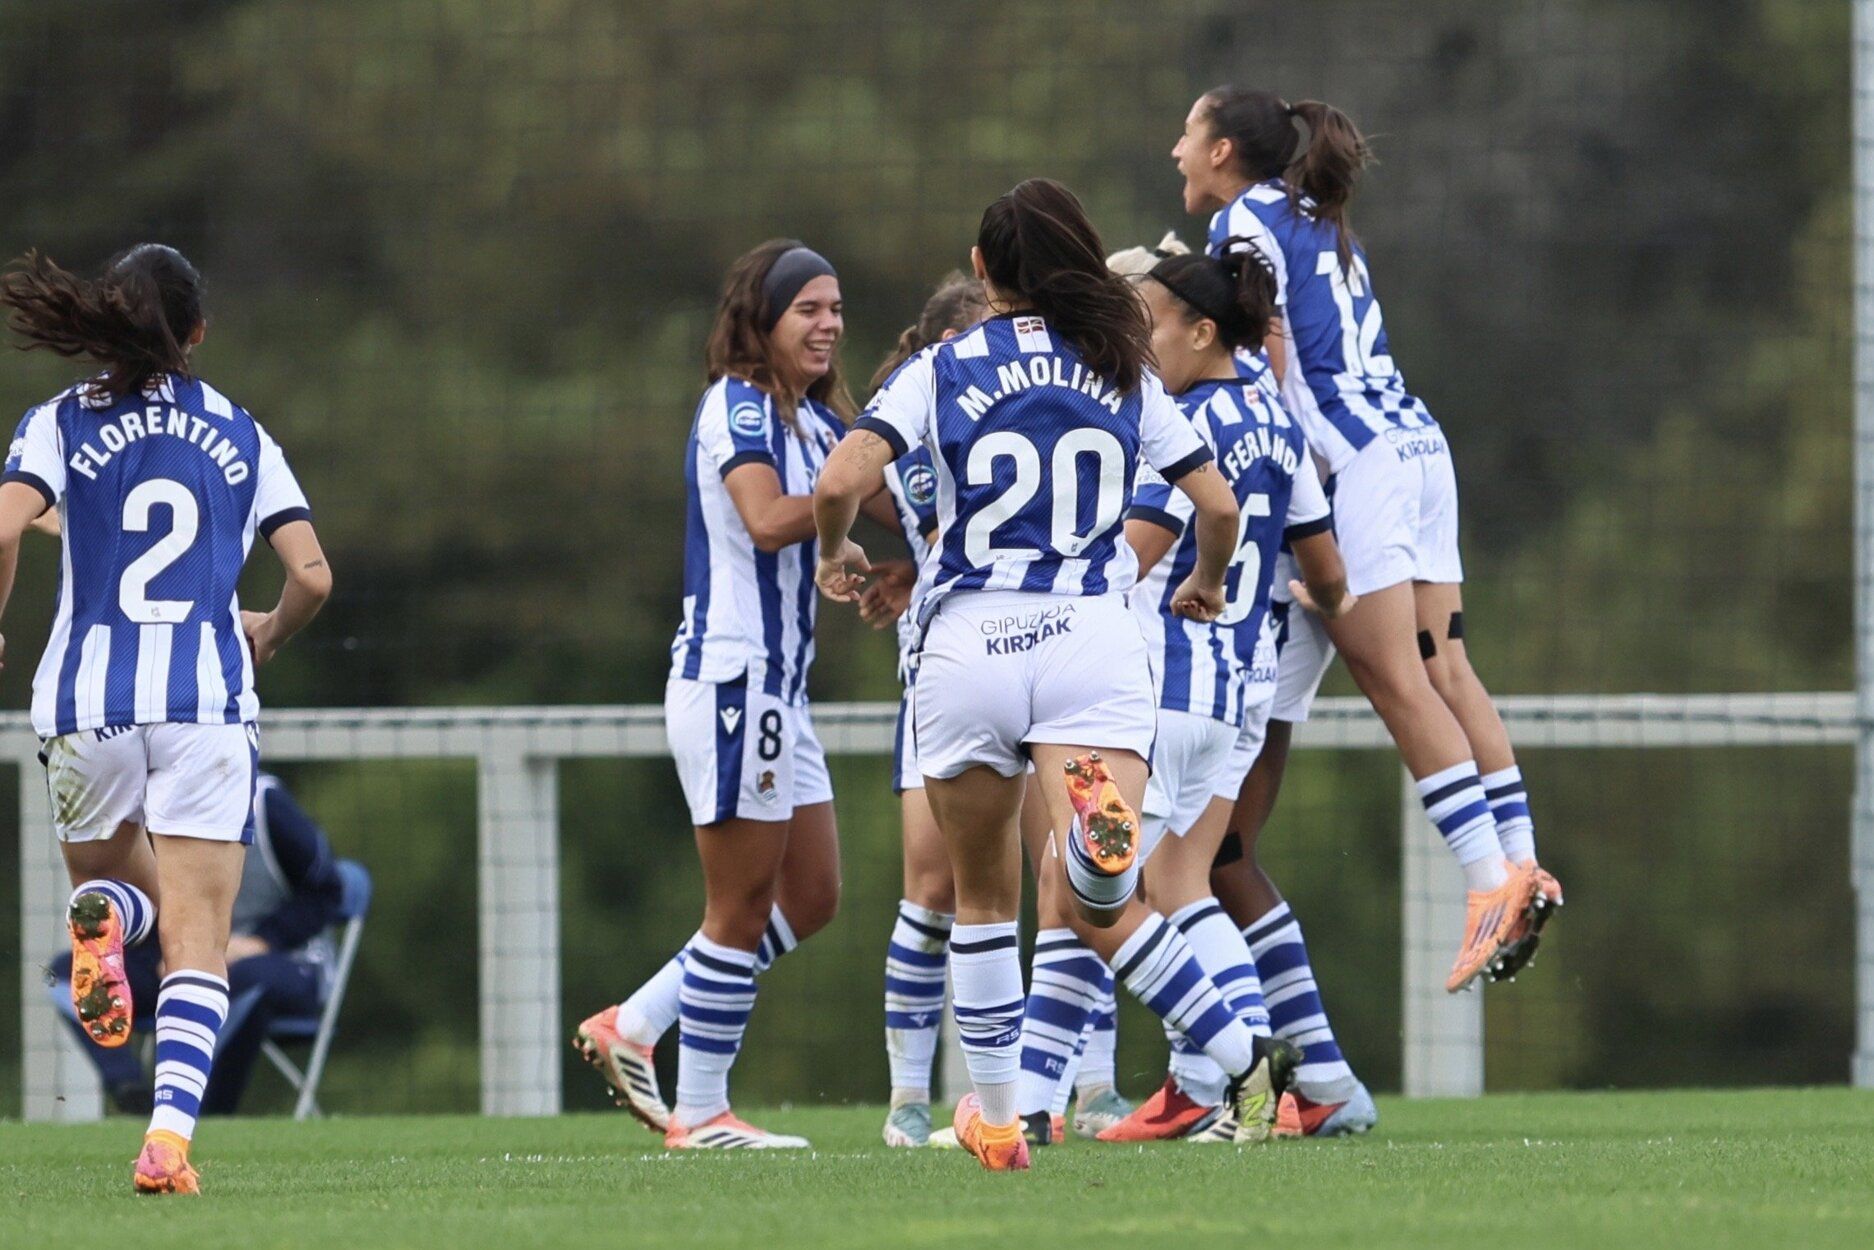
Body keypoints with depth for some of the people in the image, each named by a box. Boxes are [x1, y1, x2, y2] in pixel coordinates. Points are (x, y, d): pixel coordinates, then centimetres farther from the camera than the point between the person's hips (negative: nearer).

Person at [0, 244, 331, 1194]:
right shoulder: (241, 437, 9)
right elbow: (312, 577, 4)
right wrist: (269, 635, 25)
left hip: (87, 697, 0)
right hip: (208, 702, 0)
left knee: (108, 873, 25)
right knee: (197, 943, 0)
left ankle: (103, 916, -13)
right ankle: (170, 1131, -21)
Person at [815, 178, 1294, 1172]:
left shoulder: (941, 371, 4)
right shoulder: (1124, 374, 11)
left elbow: (839, 484, -9)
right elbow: (1218, 506, 11)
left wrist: (836, 554, 14)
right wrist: (1206, 584, 33)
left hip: (967, 644, 0)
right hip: (1092, 643, 0)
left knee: (983, 897, 18)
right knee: (1101, 899, -10)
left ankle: (995, 1117, 24)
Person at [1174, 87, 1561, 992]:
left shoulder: (1244, 222, -2)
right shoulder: (1317, 222, 23)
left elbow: (1269, 370, -7)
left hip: (1356, 459, -9)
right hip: (1418, 442, 9)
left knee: (1397, 681, -12)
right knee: (1443, 669, 5)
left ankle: (1490, 878, -20)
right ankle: (1521, 865, -2)